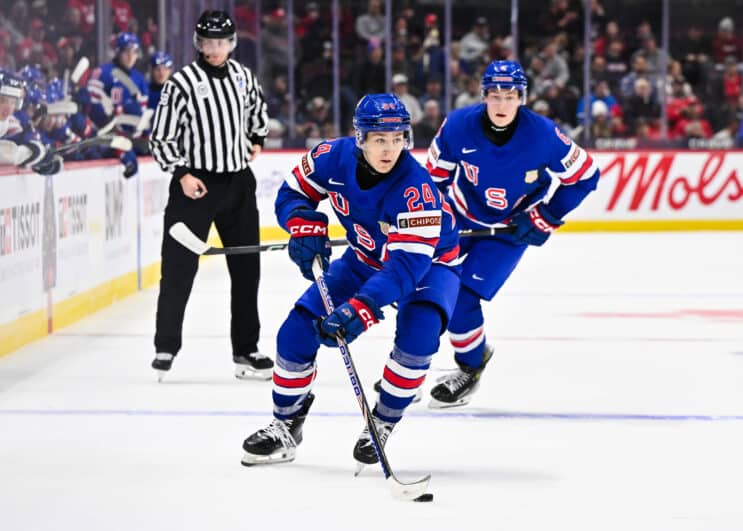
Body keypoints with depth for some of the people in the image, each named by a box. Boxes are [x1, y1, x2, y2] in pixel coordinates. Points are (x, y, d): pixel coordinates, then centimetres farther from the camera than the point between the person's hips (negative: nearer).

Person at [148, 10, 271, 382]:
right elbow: (161, 137, -8)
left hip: (238, 183, 5)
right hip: (194, 183, -5)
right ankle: (166, 347, 7)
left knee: (246, 267, 7)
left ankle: (245, 351, 16)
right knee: (179, 266, -5)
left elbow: (257, 108, 29)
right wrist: (181, 174, -16)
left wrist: (256, 139, 20)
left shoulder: (243, 77, 7)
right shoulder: (181, 83, -9)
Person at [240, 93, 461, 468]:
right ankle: (286, 426, 15)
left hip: (429, 260, -4)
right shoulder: (334, 157, -22)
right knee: (298, 330, -6)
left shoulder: (415, 189, -37)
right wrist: (305, 224, -27)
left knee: (417, 334, -32)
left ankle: (382, 423, -8)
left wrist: (360, 309, -54)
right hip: (365, 259, 5)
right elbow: (292, 193, -4)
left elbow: (408, 262, -43)